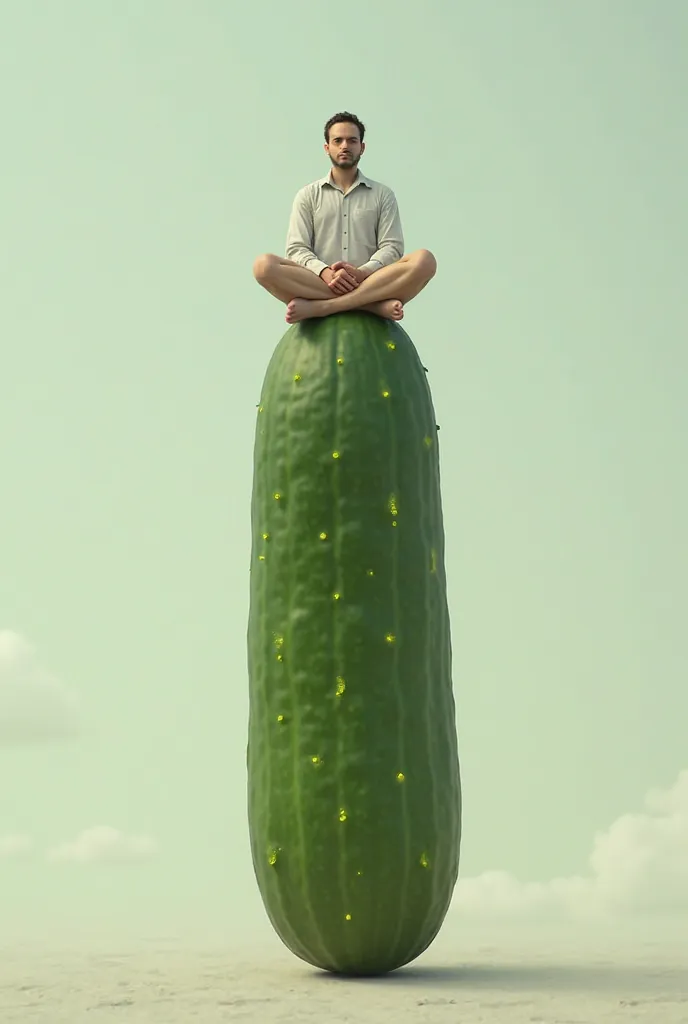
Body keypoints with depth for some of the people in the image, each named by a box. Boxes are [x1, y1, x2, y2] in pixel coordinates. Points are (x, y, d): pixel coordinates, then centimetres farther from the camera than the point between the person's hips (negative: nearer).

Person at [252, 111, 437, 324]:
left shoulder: (383, 194, 17)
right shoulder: (308, 195, 16)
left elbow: (392, 247, 5)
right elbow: (297, 248, 4)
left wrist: (362, 273, -18)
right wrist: (325, 272, -19)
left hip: (371, 284, 0)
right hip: (319, 283, 0)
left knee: (424, 260, -28)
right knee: (264, 265, -29)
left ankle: (318, 307, -33)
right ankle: (375, 306, -32)